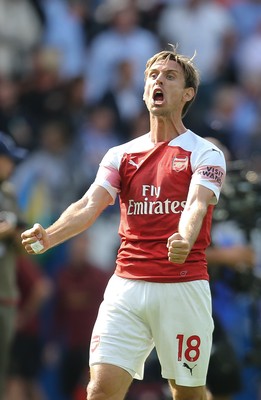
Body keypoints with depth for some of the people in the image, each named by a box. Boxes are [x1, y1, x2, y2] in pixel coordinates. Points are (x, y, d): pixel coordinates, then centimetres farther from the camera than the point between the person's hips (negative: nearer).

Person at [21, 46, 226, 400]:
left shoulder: (206, 154, 2)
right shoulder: (121, 155, 13)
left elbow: (197, 204, -16)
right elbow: (90, 205, 0)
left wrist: (184, 240, -40)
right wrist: (48, 236, -21)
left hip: (183, 287, -2)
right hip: (126, 287, 3)